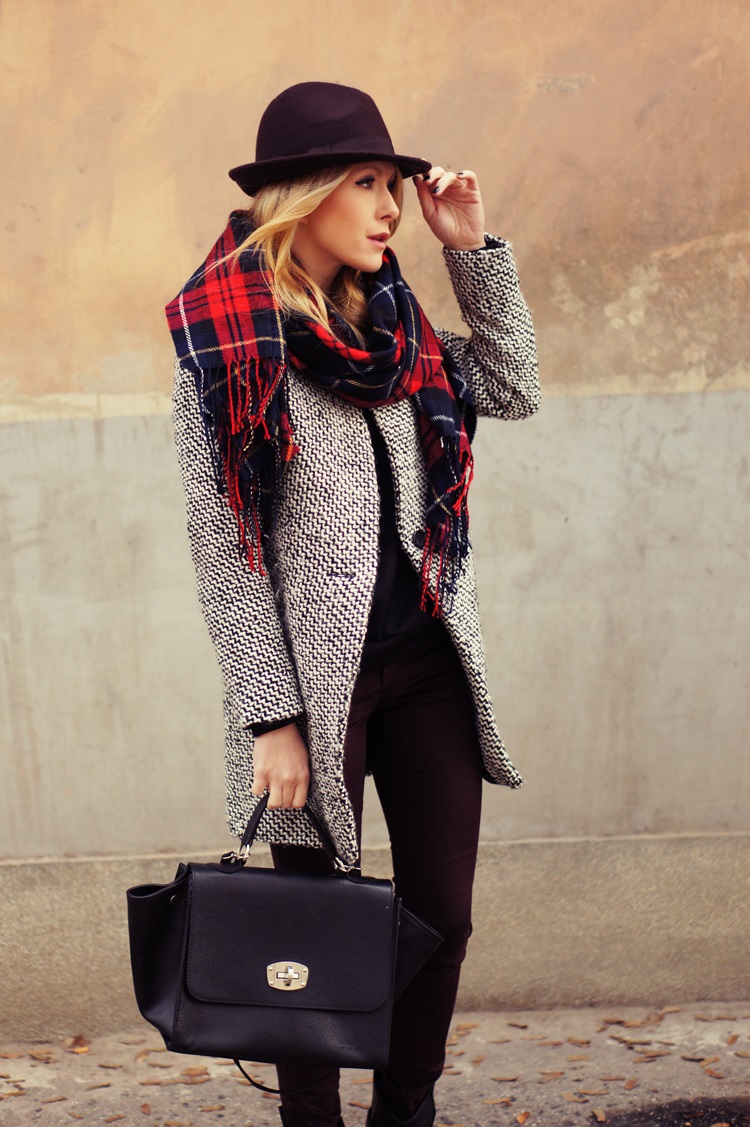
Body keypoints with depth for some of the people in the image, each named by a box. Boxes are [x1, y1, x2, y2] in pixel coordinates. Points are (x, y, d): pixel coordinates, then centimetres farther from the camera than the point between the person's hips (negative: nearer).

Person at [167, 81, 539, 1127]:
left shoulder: (390, 326, 11)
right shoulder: (225, 347, -7)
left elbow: (515, 391, 15)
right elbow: (223, 547, -9)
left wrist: (474, 247, 8)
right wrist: (273, 716, -12)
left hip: (431, 666, 6)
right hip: (320, 679, -6)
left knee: (442, 915, 10)